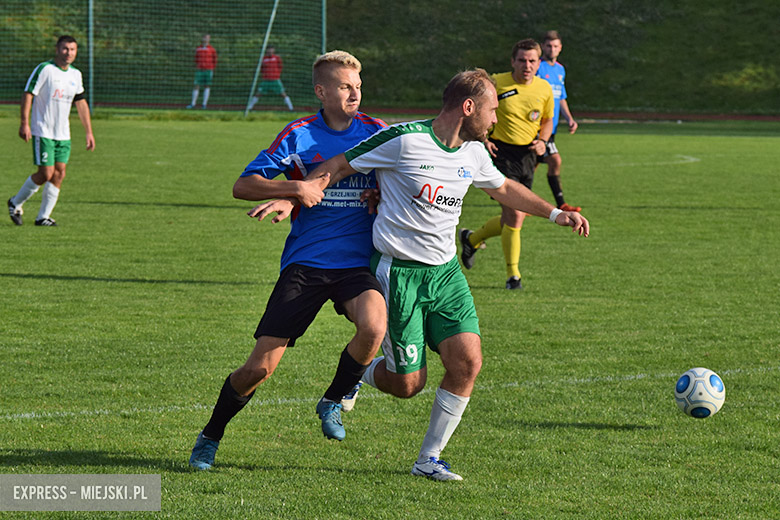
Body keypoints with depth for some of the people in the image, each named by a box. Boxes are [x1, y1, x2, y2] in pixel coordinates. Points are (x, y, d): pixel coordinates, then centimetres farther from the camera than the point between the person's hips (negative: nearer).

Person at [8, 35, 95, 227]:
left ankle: (43, 217, 7)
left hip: (63, 134, 6)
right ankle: (16, 203, 12)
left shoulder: (76, 74, 8)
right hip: (43, 131, -6)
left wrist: (89, 132, 14)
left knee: (59, 174, -2)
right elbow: (28, 94, -11)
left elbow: (81, 103, 17)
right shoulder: (44, 69, -11)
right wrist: (24, 123, -18)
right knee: (46, 174, -10)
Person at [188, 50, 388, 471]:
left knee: (373, 326, -32)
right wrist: (296, 189, -15)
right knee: (259, 368, -6)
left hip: (357, 263, 1)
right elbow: (243, 187, -1)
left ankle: (333, 402, -3)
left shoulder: (376, 133, 5)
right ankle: (210, 437, 21)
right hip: (304, 262, -1)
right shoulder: (300, 135, 0)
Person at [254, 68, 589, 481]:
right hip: (398, 272, -6)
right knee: (408, 384, -5)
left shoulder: (473, 152, 6)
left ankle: (429, 459, 5)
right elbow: (339, 166, -7)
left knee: (467, 361, -10)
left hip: (446, 272, 6)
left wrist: (556, 214, 23)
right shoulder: (403, 139, -15)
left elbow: (502, 188, 27)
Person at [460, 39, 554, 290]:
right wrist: (481, 138, -10)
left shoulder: (545, 89, 4)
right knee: (514, 216, -15)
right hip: (501, 153, -5)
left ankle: (471, 239, 37)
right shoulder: (496, 83, -8)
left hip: (527, 156, 5)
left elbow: (547, 121, 20)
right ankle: (513, 276, -3)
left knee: (514, 219, 8)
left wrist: (542, 141, 0)